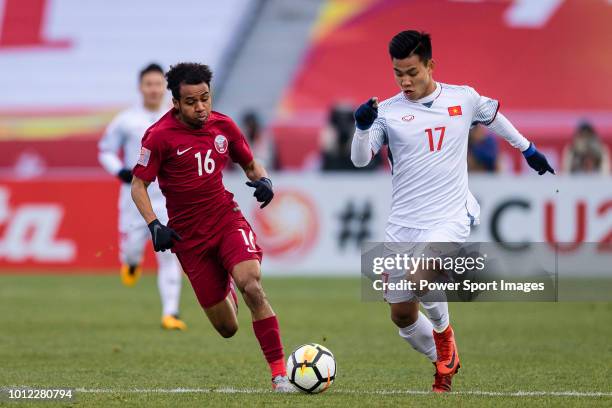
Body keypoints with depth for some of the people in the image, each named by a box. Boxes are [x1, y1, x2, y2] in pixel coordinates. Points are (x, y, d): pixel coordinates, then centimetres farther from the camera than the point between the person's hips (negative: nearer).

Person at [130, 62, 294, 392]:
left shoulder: (223, 126, 1)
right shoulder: (159, 136, -10)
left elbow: (250, 164, 16)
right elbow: (139, 185, -4)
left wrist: (262, 181, -6)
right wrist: (154, 225, -18)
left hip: (227, 219, 2)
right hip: (189, 236, -2)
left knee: (251, 284, -28)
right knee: (227, 329, 2)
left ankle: (279, 372, -22)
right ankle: (225, 293, 43)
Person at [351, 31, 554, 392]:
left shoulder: (464, 98, 1)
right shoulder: (387, 111, -2)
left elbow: (493, 116, 22)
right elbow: (360, 159, -12)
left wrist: (528, 149, 33)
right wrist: (363, 126, -31)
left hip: (450, 218, -2)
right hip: (403, 224, 2)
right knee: (402, 315, 4)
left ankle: (444, 332, -1)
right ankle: (445, 364, 29)